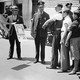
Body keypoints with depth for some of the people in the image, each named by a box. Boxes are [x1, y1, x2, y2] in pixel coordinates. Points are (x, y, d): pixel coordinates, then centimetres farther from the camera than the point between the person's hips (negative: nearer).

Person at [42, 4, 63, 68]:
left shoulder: (57, 15, -12)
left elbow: (48, 21, -11)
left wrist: (43, 26, 5)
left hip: (57, 33, -7)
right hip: (62, 33, 7)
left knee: (54, 49, -1)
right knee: (61, 49, 15)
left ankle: (53, 65, 3)